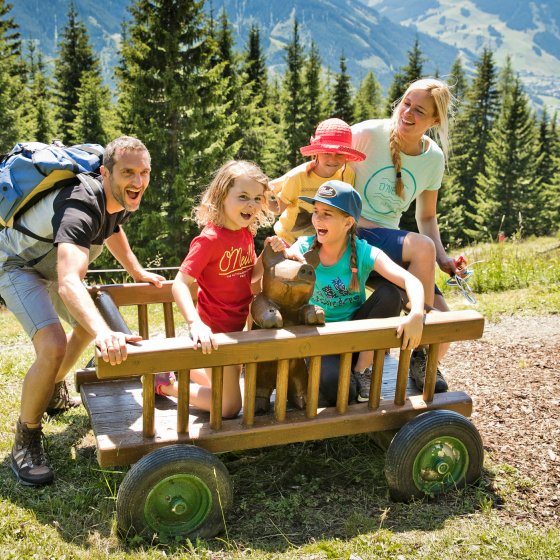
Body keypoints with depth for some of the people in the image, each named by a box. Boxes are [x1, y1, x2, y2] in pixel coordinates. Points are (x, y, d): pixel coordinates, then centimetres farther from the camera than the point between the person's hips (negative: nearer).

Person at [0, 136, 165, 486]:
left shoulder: (122, 200, -12)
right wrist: (104, 333, -70)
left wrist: (138, 272, 13)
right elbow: (68, 283, -55)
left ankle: (55, 394, 45)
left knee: (89, 324, 22)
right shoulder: (81, 207, -40)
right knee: (53, 346, -27)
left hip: (52, 264, 9)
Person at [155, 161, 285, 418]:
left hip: (236, 325, 8)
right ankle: (164, 385, 13)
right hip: (214, 329, -8)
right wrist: (195, 324, -43)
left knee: (227, 387, 25)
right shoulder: (210, 238, -24)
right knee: (229, 407, 1)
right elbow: (180, 283, -29)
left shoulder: (246, 233, 0)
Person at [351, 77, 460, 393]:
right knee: (422, 246, -32)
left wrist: (442, 257, -4)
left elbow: (427, 217, 12)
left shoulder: (434, 158, 3)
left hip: (389, 240, 5)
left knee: (443, 320, -8)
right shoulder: (368, 134, -12)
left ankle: (425, 370, 24)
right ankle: (420, 351, -15)